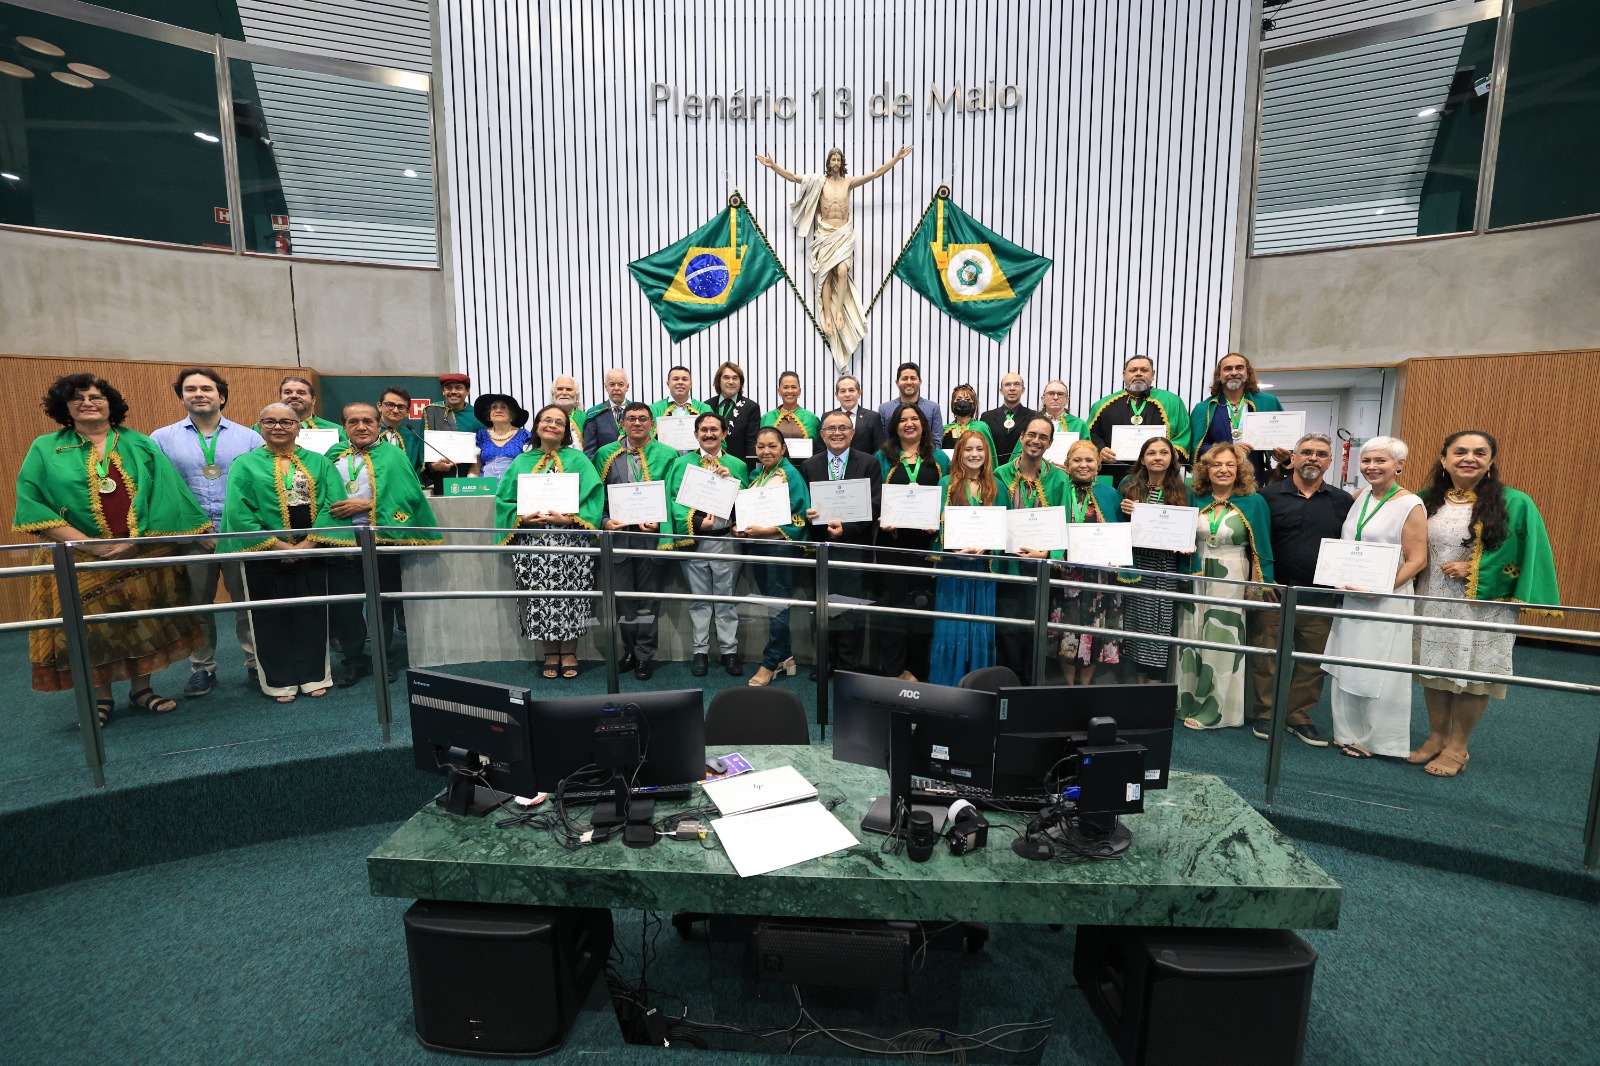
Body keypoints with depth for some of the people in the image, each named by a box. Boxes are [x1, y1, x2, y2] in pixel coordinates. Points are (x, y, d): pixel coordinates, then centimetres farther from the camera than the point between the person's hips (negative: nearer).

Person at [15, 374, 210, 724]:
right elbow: (32, 505, -3)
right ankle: (101, 699, 21)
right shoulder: (45, 449, 3)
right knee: (91, 629, 6)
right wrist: (88, 543, -14)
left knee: (144, 624, 7)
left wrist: (191, 535, -4)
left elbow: (167, 496, 3)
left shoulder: (140, 445, 6)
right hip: (78, 562, -1)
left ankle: (141, 690, 22)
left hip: (144, 556, 1)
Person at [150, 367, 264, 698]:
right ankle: (202, 669, 23)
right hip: (190, 538, 1)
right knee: (196, 605, 11)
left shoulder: (248, 437, 6)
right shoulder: (162, 439, 7)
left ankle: (256, 663, 16)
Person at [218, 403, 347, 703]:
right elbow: (239, 513, -7)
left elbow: (333, 504, -4)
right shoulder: (245, 465, 3)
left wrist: (309, 542, -15)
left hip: (311, 552, 1)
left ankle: (315, 676, 20)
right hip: (265, 554, -1)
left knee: (312, 613, 7)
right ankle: (280, 682, 19)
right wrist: (278, 545, -14)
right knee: (272, 616, 6)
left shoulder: (319, 463, 8)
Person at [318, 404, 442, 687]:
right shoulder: (335, 455, 14)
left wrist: (366, 505, -17)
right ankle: (353, 660, 22)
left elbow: (408, 495, -12)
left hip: (380, 541, -3)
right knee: (341, 605, 6)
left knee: (381, 603, 8)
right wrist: (329, 509, -3)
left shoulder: (393, 456, 0)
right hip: (339, 541, 3)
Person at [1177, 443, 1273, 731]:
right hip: (1196, 578, 3)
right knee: (1192, 640, 9)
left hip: (1232, 581, -3)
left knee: (1221, 643, 2)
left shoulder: (1254, 502, -4)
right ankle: (1188, 701, 22)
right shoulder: (1196, 499, 4)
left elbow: (1262, 549, -3)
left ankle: (1210, 710, 12)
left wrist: (1259, 586, -7)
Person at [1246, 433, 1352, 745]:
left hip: (1319, 596, 3)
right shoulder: (1269, 496, 0)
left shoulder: (1342, 501, 8)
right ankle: (1265, 712, 19)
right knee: (1266, 655, 4)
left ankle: (1299, 716, 24)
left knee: (1313, 658, 9)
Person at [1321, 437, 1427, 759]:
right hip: (1350, 597, 6)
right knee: (1347, 667, 12)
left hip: (1385, 600, -6)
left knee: (1377, 672, 1)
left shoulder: (1410, 505, -9)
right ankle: (1349, 733, 25)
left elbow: (1417, 559, -13)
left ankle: (1375, 739, 15)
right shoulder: (1360, 497, 9)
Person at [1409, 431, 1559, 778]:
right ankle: (1436, 738, 25)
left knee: (1471, 676, 5)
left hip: (1484, 607, -3)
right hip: (1433, 602, 3)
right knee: (1434, 671, 10)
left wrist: (1474, 571, -14)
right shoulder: (1427, 500, 4)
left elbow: (1530, 557, -5)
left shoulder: (1515, 504, -6)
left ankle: (1457, 747, 20)